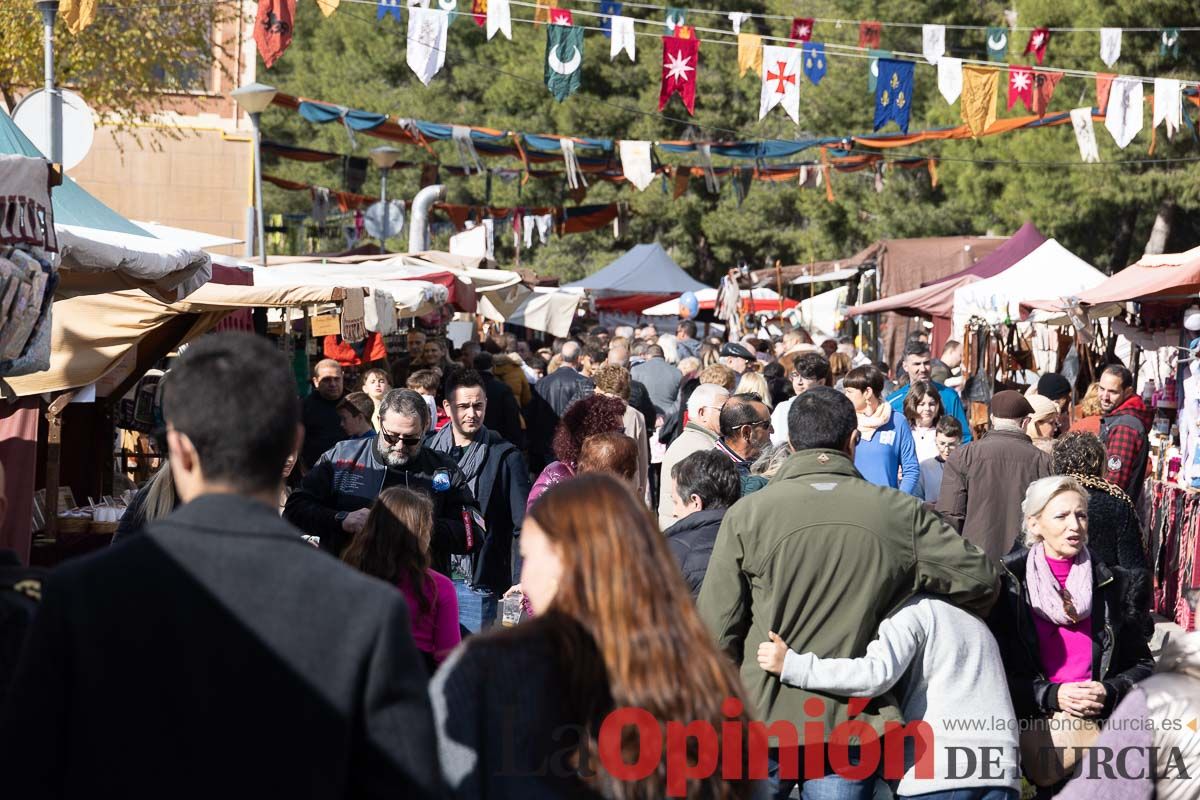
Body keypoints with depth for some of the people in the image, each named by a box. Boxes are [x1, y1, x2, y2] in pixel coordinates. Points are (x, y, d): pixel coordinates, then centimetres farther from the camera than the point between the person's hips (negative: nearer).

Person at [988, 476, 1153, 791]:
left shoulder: (1113, 584, 11)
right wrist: (1051, 695, -12)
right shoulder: (1007, 583, 4)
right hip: (1032, 726, -2)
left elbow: (1142, 665, 16)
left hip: (1103, 724, 2)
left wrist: (1110, 693, -4)